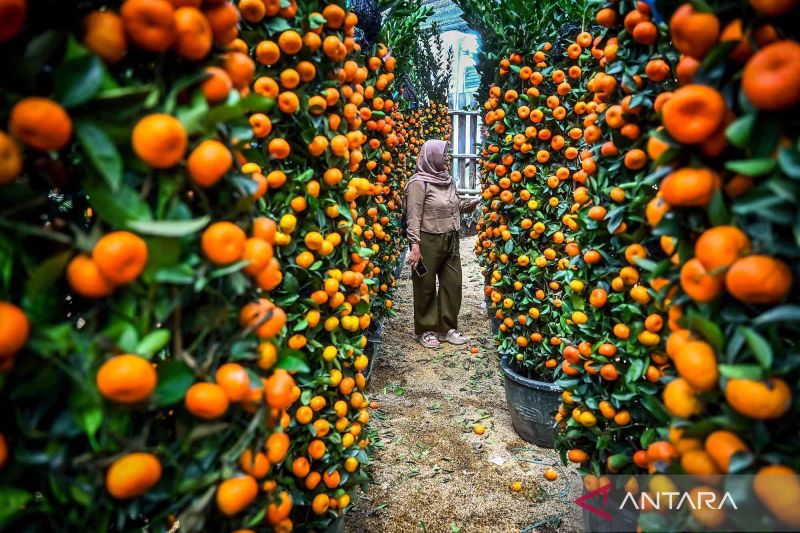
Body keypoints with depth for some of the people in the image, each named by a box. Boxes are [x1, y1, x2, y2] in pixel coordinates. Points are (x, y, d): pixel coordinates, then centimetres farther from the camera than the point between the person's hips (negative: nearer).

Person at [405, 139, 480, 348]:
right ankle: (425, 330, 20)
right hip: (428, 242, -7)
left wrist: (476, 201, 8)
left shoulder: (448, 181, 11)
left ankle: (447, 328, 26)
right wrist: (414, 245, -21)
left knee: (453, 284, 11)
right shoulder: (419, 183, -11)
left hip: (451, 240, 7)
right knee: (426, 287, 5)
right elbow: (413, 218, -16)